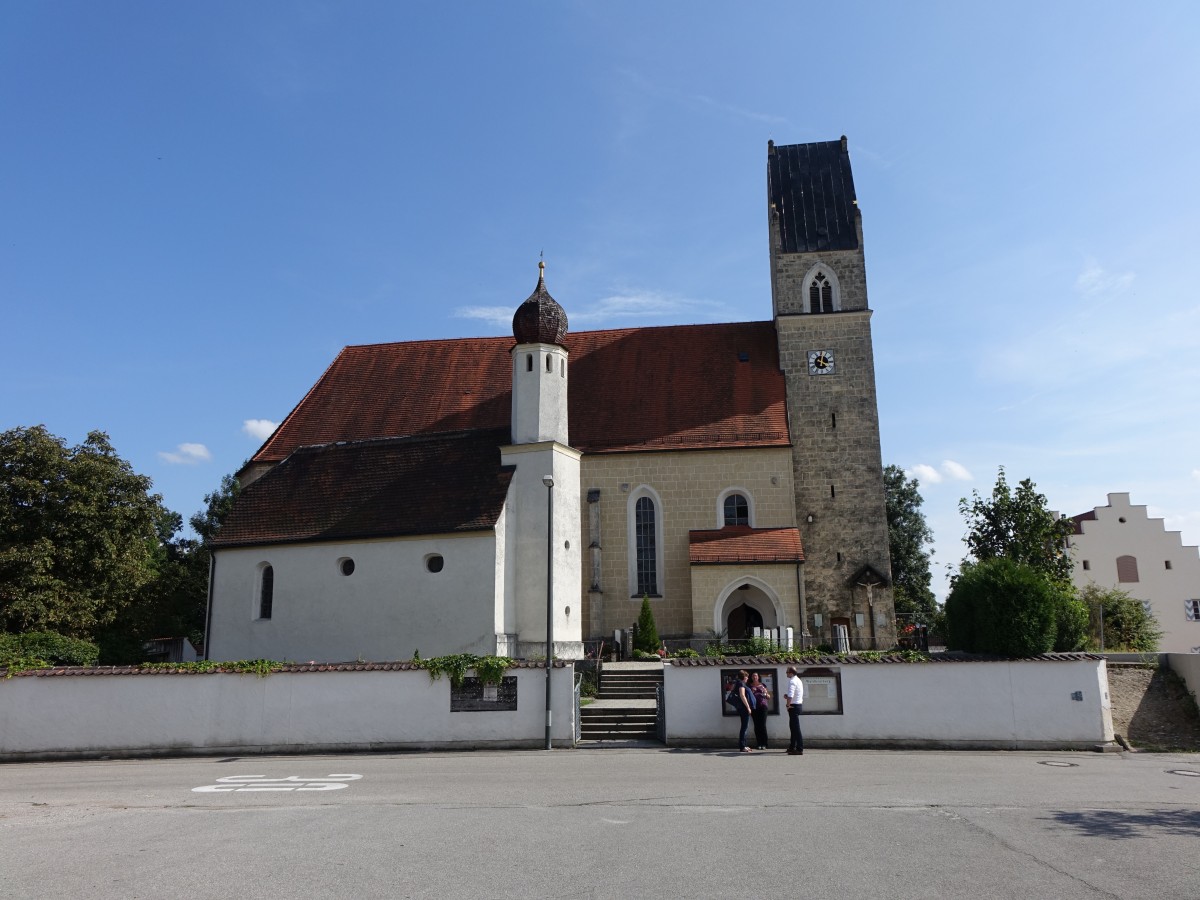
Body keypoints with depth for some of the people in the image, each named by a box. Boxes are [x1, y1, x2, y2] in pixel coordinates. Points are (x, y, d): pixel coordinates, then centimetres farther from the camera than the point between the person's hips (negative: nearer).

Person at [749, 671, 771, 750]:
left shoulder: (762, 685, 13)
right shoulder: (750, 686, 12)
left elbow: (769, 697, 16)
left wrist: (765, 693, -5)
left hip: (763, 706, -1)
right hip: (754, 707, 1)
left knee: (762, 725, -9)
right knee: (756, 725, -3)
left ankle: (764, 744, -6)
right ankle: (759, 744, 2)